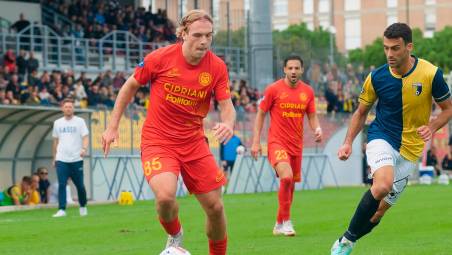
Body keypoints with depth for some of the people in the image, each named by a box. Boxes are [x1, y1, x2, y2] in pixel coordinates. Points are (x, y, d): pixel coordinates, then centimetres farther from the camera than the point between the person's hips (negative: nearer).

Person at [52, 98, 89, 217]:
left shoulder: (80, 121, 2)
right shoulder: (57, 123, 12)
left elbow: (85, 137, -5)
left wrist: (84, 148, -24)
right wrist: (54, 158, 18)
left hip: (76, 159, -2)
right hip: (61, 159, 2)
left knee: (80, 185, 4)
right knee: (61, 184, -9)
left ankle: (83, 207, 25)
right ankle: (62, 210, -11)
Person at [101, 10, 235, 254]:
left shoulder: (217, 67, -6)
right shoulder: (160, 58, -13)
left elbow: (227, 106, -5)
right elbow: (130, 86, 2)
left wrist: (227, 124, -30)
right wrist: (112, 126, 2)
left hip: (194, 142, 3)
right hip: (158, 141, -3)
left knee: (215, 207, 3)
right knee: (165, 196, -28)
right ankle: (175, 235, 5)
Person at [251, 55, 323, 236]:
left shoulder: (308, 91, 6)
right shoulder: (273, 89, -5)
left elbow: (312, 116, 14)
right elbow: (261, 114, 1)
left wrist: (317, 129, -9)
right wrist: (256, 141, -4)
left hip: (296, 144, 5)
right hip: (277, 142, -5)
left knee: (290, 185, 11)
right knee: (286, 177, -26)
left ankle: (279, 225, 27)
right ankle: (286, 221, -15)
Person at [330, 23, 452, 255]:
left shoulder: (431, 74, -11)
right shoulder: (376, 77, -7)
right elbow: (361, 112, 8)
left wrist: (431, 127, -17)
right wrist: (348, 142, -5)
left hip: (410, 148, 1)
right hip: (381, 138, -1)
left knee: (379, 210, 3)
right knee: (382, 185, -32)